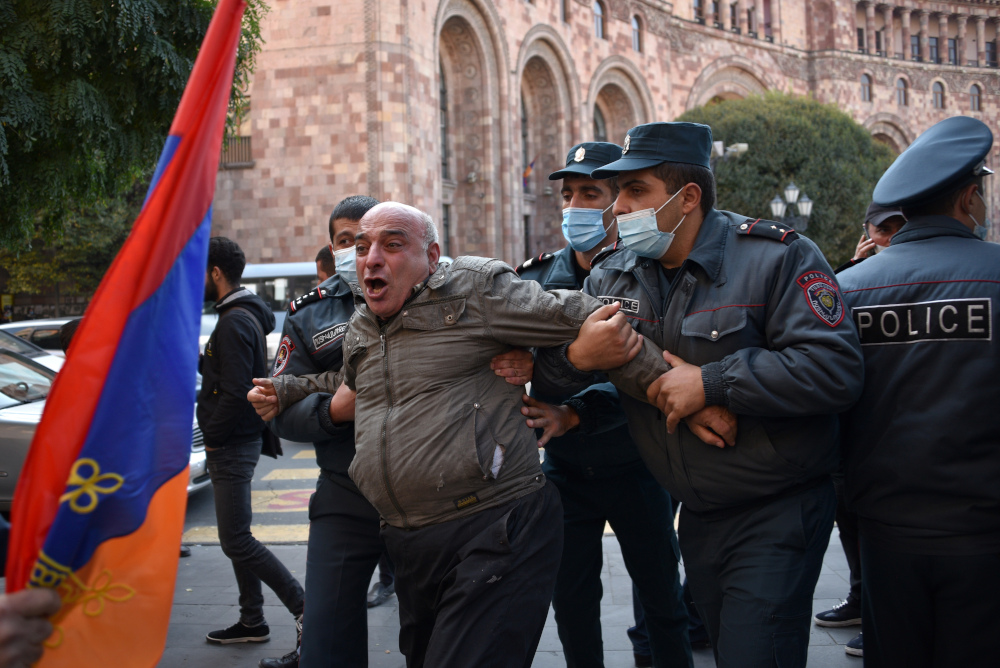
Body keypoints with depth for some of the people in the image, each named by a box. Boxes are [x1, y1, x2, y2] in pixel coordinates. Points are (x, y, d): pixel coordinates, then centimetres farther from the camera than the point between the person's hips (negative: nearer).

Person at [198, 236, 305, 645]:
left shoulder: (235, 322, -19)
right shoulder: (244, 316, 14)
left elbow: (235, 392, -24)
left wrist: (212, 437, -15)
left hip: (232, 447, -11)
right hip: (232, 446, 11)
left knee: (237, 542, -7)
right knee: (236, 538, 15)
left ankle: (304, 608, -2)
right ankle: (252, 622, 22)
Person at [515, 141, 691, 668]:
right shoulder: (536, 280, 0)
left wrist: (572, 415, -36)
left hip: (633, 462, -3)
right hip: (565, 469, 3)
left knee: (661, 593, 8)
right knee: (571, 598, 11)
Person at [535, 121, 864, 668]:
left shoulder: (775, 257, -14)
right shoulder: (612, 275, 5)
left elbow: (835, 370, -25)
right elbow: (545, 350, 7)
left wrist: (711, 382, -25)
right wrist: (573, 355, -17)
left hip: (776, 514, -6)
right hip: (696, 514, 6)